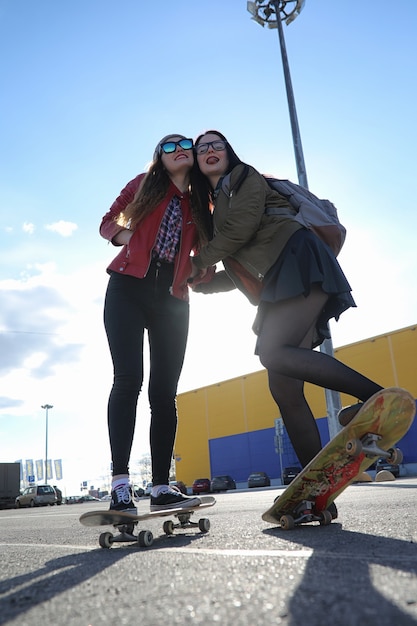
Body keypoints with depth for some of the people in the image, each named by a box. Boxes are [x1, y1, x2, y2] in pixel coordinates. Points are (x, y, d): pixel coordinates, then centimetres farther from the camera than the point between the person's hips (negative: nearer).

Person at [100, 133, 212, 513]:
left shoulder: (200, 204, 17)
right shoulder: (145, 184, 13)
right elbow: (108, 223, 13)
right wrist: (127, 236, -7)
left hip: (171, 300, 3)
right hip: (129, 289, -2)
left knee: (164, 392, -2)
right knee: (128, 379, -15)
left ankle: (161, 487, 1)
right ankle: (120, 483, -16)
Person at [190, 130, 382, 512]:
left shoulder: (244, 176, 10)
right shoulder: (218, 208, 31)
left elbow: (243, 224, -8)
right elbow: (241, 272, 29)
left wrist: (200, 261, 3)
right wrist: (200, 283, 23)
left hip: (299, 264, -8)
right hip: (278, 287, 8)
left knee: (273, 352, -30)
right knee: (283, 386, -5)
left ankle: (380, 398, -28)